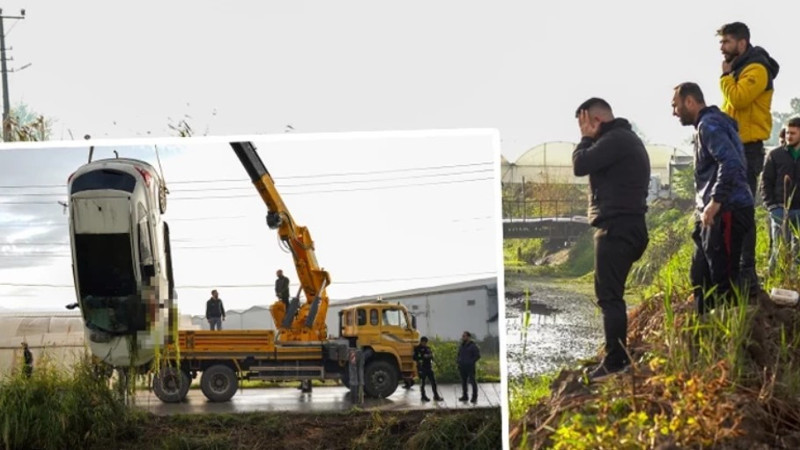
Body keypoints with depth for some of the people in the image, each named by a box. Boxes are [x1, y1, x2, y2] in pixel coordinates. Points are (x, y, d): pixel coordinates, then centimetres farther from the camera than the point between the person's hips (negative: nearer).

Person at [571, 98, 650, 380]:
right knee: (611, 295, 15)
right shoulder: (627, 138, 20)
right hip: (626, 226, 11)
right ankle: (617, 357, 18)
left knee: (609, 296, -10)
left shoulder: (615, 140, -15)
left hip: (617, 227, -11)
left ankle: (615, 361, -10)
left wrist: (586, 138, -6)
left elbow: (580, 165, -18)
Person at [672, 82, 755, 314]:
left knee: (723, 280, -9)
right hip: (713, 216, 11)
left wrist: (715, 202, -25)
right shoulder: (709, 124, 21)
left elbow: (731, 163, -26)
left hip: (727, 214, -11)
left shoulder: (709, 125, -12)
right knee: (701, 277, 15)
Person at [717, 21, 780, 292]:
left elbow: (738, 99, -25)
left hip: (747, 148, -10)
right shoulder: (740, 69, 20)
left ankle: (747, 275, -12)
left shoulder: (756, 69, -11)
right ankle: (739, 271, 16)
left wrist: (726, 75, -12)